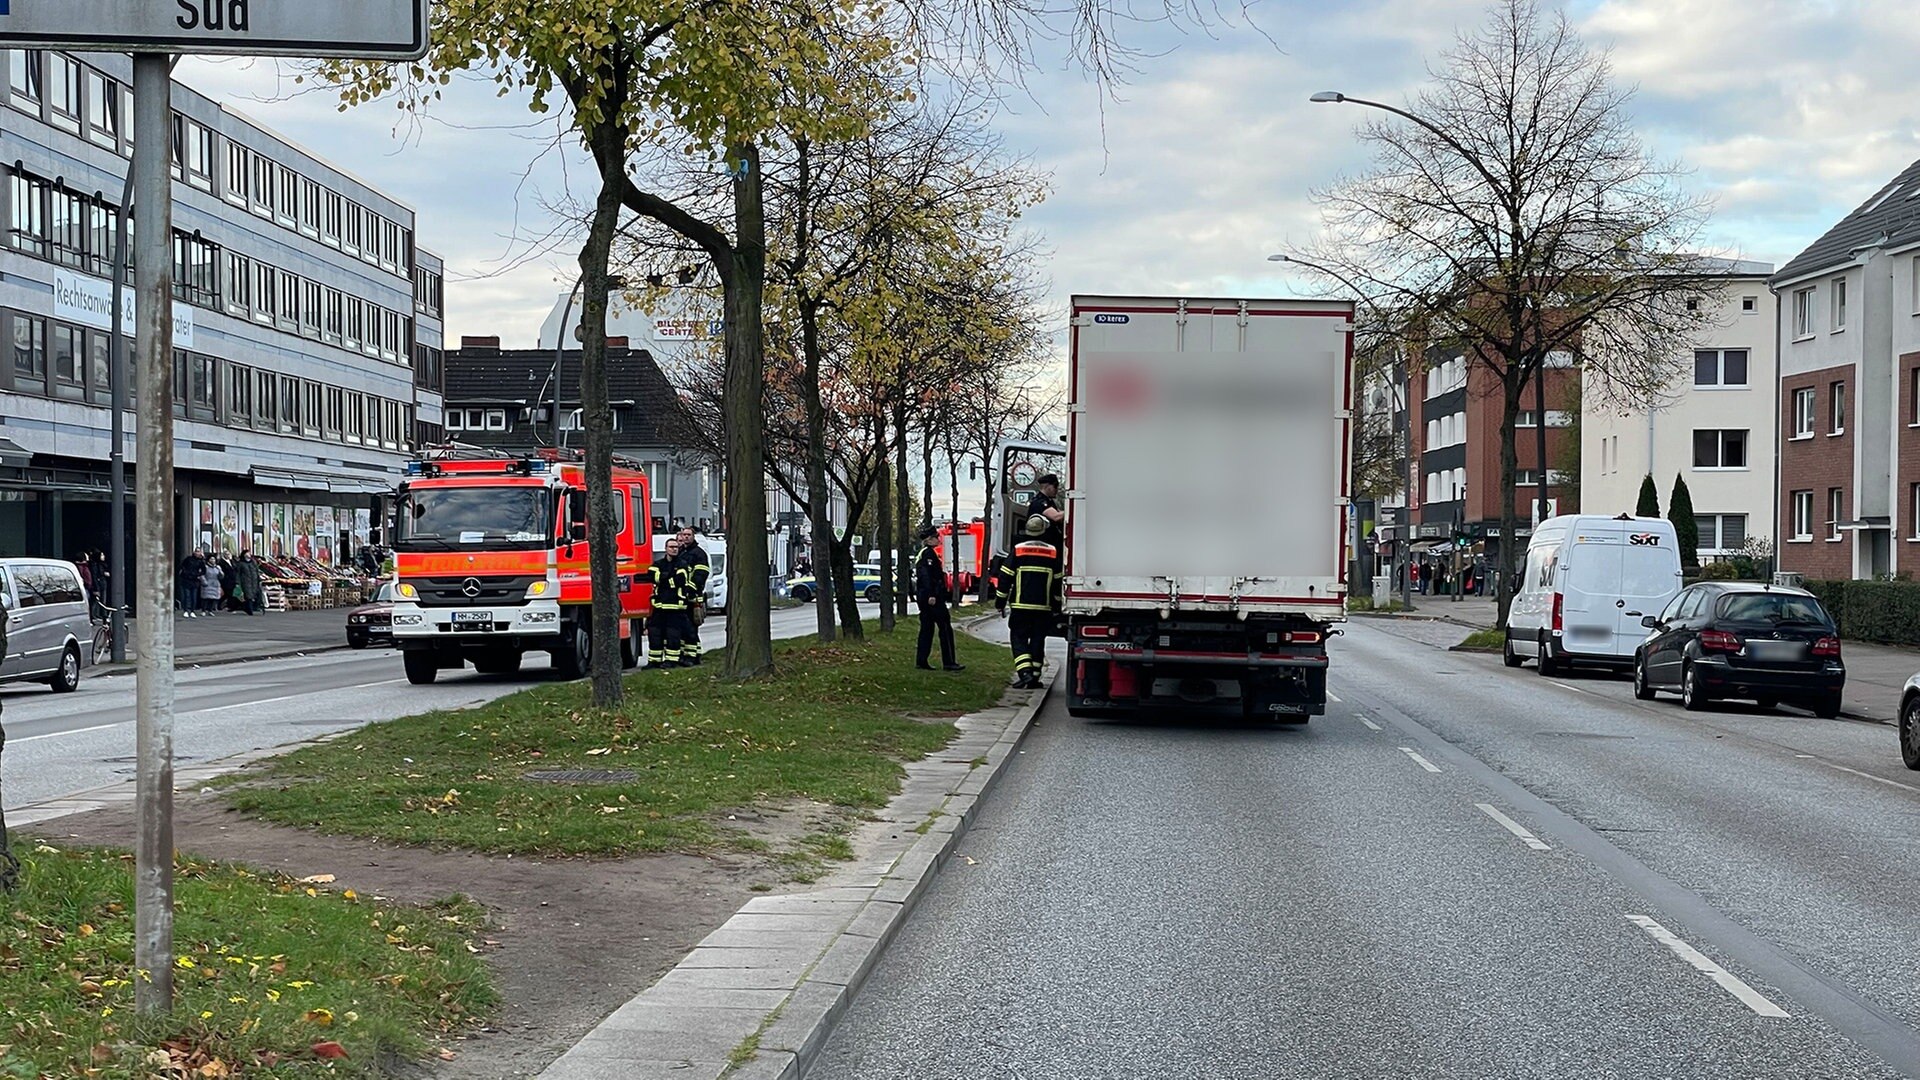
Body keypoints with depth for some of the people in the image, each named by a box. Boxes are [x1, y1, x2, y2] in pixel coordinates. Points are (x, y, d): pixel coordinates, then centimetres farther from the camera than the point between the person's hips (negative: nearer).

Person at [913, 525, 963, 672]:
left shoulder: (922, 554, 19)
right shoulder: (929, 553, -12)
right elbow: (927, 575, -22)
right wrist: (931, 595, -25)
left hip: (923, 597, 10)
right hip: (933, 598, -10)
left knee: (926, 628, 11)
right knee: (945, 628, -5)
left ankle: (921, 661, 9)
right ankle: (948, 662, -4)